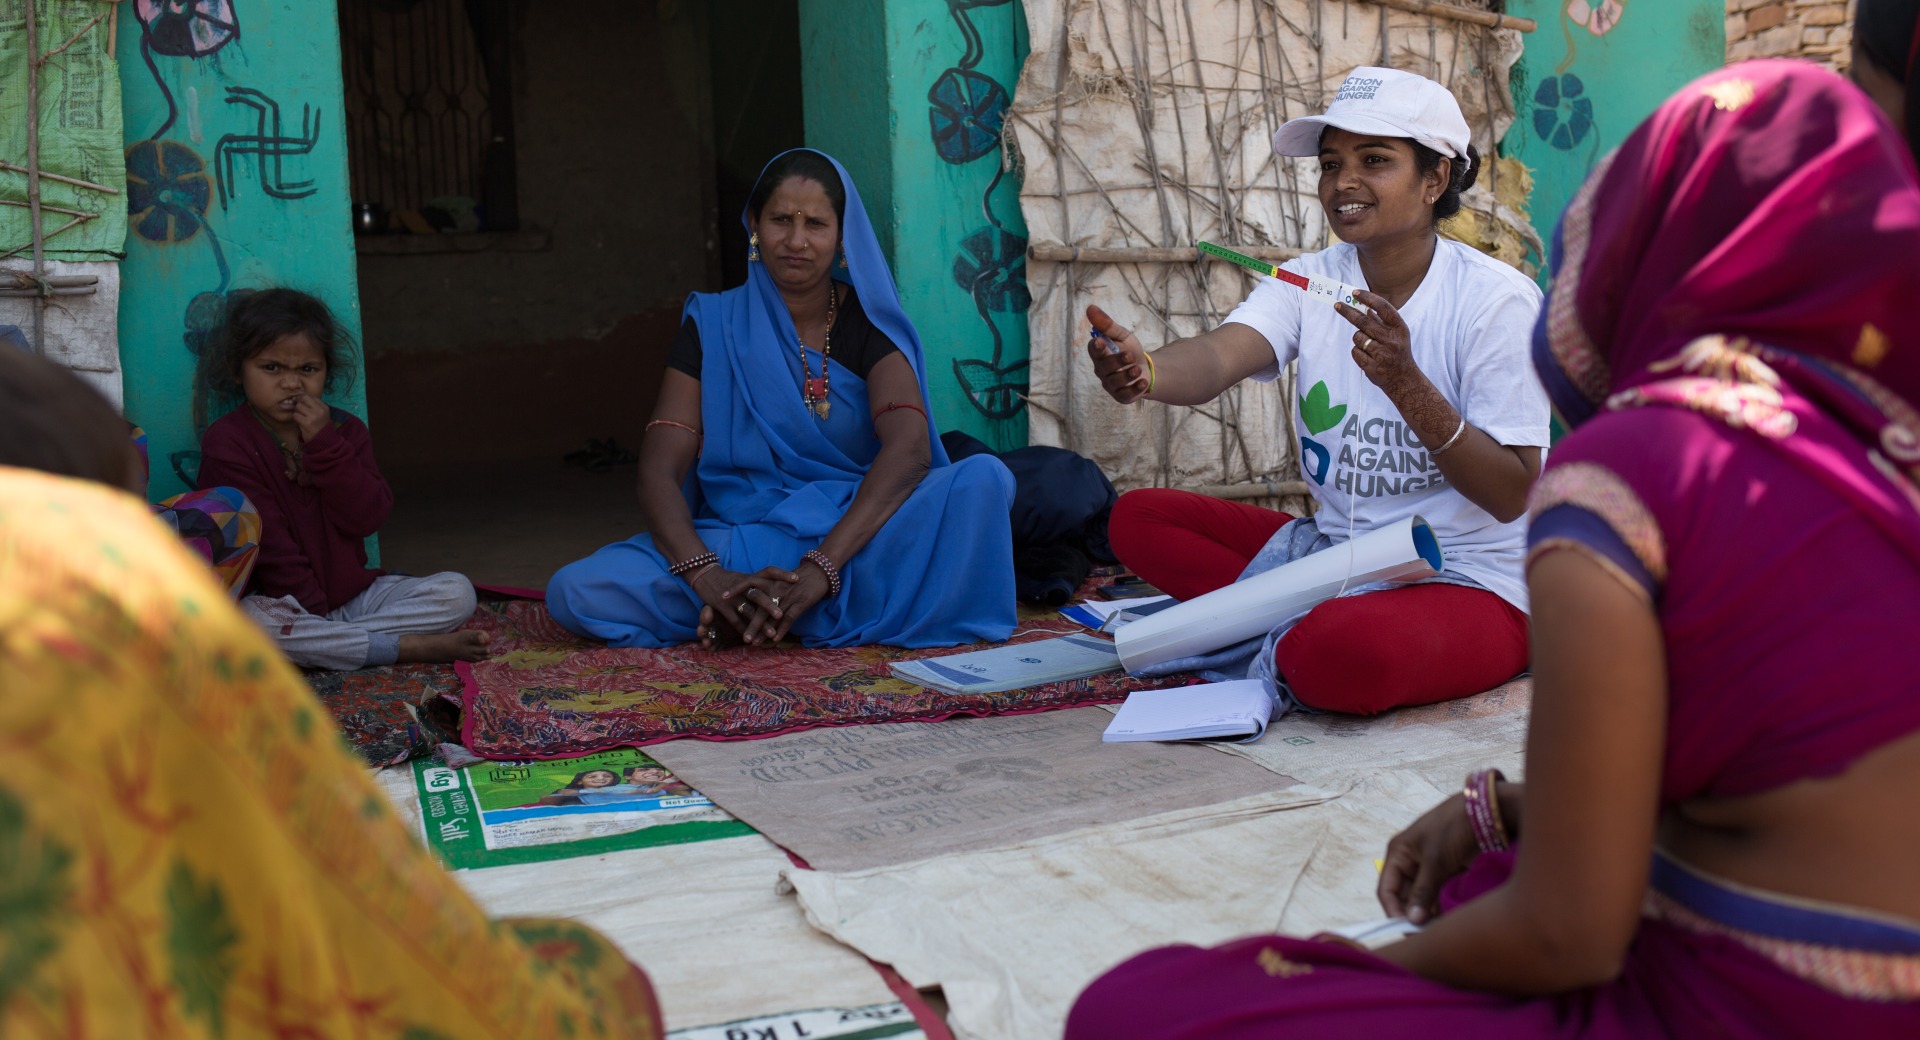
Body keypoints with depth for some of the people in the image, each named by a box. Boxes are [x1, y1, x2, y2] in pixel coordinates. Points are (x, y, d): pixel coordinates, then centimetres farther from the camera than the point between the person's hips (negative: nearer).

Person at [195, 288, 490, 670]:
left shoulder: (345, 430, 8)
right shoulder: (226, 443, -6)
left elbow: (367, 518, -7)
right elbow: (269, 545, -13)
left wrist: (326, 445, -15)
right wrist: (313, 609, -19)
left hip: (353, 593, 4)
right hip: (283, 603, -4)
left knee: (456, 592, -13)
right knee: (251, 623, -40)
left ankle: (326, 641, -23)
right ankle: (413, 646, -32)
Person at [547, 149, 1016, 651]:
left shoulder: (868, 322, 2)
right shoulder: (713, 325, 4)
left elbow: (909, 449, -16)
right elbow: (659, 470, -6)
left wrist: (818, 570, -31)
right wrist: (707, 577, -27)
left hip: (857, 535, 0)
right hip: (736, 542, 0)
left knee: (984, 479, -29)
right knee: (573, 592, -23)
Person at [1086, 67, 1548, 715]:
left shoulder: (1497, 300, -13)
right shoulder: (1307, 281, 1)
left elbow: (1511, 497, -17)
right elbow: (1219, 355, -21)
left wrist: (1406, 383, -32)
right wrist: (1143, 372, -45)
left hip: (1471, 584, -6)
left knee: (1345, 653, -38)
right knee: (1137, 518, -2)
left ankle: (1284, 647, -4)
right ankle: (1301, 631, -10)